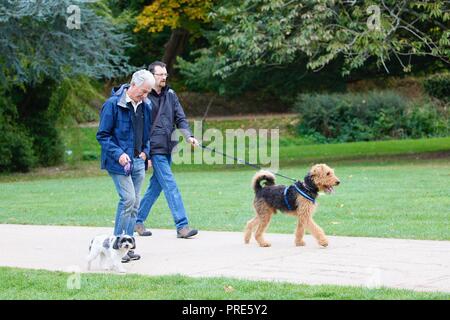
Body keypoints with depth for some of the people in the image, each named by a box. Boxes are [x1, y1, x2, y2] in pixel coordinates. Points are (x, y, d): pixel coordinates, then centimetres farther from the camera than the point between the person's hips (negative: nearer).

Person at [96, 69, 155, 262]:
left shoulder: (146, 106, 9)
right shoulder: (113, 104, -11)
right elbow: (102, 135, -9)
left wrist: (145, 151, 6)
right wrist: (118, 154, -19)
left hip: (138, 162, 7)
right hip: (120, 162, -7)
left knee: (134, 203, 7)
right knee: (128, 199, -16)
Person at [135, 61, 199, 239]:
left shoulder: (170, 95, 11)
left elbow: (180, 118, 10)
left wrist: (188, 136, -8)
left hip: (168, 149, 7)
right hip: (155, 149, -7)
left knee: (155, 186, 13)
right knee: (171, 187, -10)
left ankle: (138, 221, 26)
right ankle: (182, 226, -10)